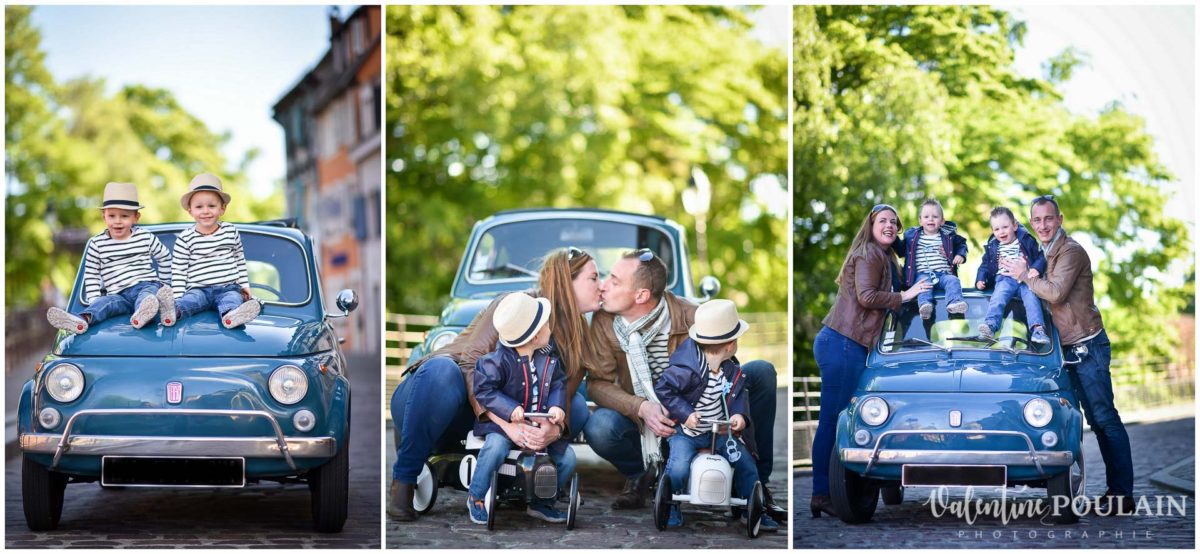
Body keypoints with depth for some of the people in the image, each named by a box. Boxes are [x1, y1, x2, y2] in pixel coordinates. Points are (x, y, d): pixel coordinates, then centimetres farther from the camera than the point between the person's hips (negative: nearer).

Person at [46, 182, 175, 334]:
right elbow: (91, 275, 12)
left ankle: (142, 314, -72)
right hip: (118, 294, 2)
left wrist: (162, 284, 22)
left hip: (146, 285, -2)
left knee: (148, 293, -37)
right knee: (105, 302, -30)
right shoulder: (96, 244, 9)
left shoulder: (146, 238, 9)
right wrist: (94, 300, 0)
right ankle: (81, 320, -60)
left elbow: (165, 257, 23)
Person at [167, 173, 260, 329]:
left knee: (233, 299, -33)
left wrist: (245, 286, 17)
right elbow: (179, 270, 4)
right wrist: (178, 297, -5)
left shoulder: (231, 231, 11)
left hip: (228, 288, 0)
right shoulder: (185, 238, 4)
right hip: (198, 289, 0)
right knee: (189, 301, -32)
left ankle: (230, 315, -67)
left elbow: (240, 261, 20)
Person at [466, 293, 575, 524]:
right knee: (496, 446, -35)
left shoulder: (550, 355, 2)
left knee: (567, 456, -6)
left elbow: (558, 383, 7)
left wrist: (556, 406, -13)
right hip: (502, 422, -6)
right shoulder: (498, 360, -17)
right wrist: (510, 409, -26)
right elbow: (483, 390, -16)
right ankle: (476, 497, -11)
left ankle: (542, 502, 14)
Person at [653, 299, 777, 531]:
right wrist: (685, 413, -27)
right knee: (678, 468, -27)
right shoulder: (688, 370, -28)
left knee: (745, 462, 2)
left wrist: (738, 414, -12)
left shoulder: (731, 369, -6)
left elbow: (738, 392, 7)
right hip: (686, 432, -6)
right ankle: (670, 507, 1)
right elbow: (661, 389, -24)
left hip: (718, 432, 6)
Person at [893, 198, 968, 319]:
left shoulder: (949, 235, 14)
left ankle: (954, 303, -56)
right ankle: (924, 304, -60)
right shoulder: (911, 235, 14)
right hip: (923, 274, -1)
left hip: (944, 273, 1)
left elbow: (961, 244, 27)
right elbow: (901, 250, 22)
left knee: (953, 281, -31)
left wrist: (960, 255, 8)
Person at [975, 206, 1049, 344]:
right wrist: (980, 279, 7)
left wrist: (1036, 268, -14)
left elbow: (1040, 257, 7)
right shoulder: (992, 246, 15)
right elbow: (985, 265, 23)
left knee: (1031, 297, -26)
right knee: (998, 298, -27)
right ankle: (990, 325, -45)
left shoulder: (1027, 241, 8)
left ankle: (1037, 328, -37)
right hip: (1005, 279, 1)